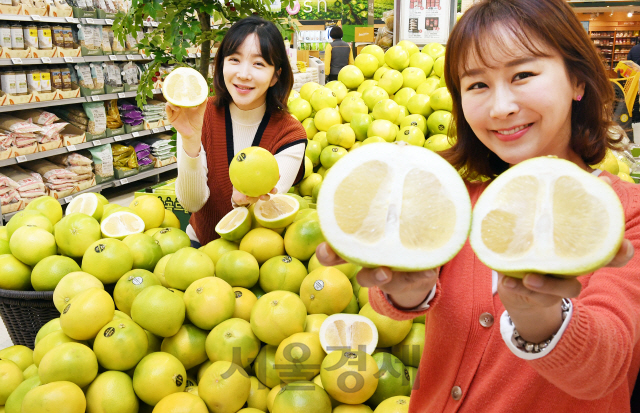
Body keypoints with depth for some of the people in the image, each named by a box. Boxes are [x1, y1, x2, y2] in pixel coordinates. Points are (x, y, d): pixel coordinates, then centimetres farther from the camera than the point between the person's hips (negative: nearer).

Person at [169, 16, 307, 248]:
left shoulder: (289, 133, -10)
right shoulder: (201, 117, -6)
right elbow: (192, 203, -14)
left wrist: (244, 200, -36)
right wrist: (190, 140, -27)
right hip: (199, 245, 1)